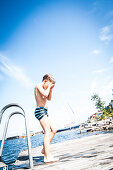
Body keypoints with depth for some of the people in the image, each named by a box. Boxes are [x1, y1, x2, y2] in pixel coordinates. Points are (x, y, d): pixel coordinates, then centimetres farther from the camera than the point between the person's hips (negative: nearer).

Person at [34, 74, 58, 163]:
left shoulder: (43, 88, 23)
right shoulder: (38, 86, -5)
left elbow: (49, 98, 26)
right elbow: (45, 94, -22)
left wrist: (51, 89, 15)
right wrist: (49, 86, -5)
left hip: (44, 112, 10)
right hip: (40, 110, -10)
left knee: (54, 130, 8)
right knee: (47, 131, -17)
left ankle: (45, 149, 11)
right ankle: (47, 156, -20)